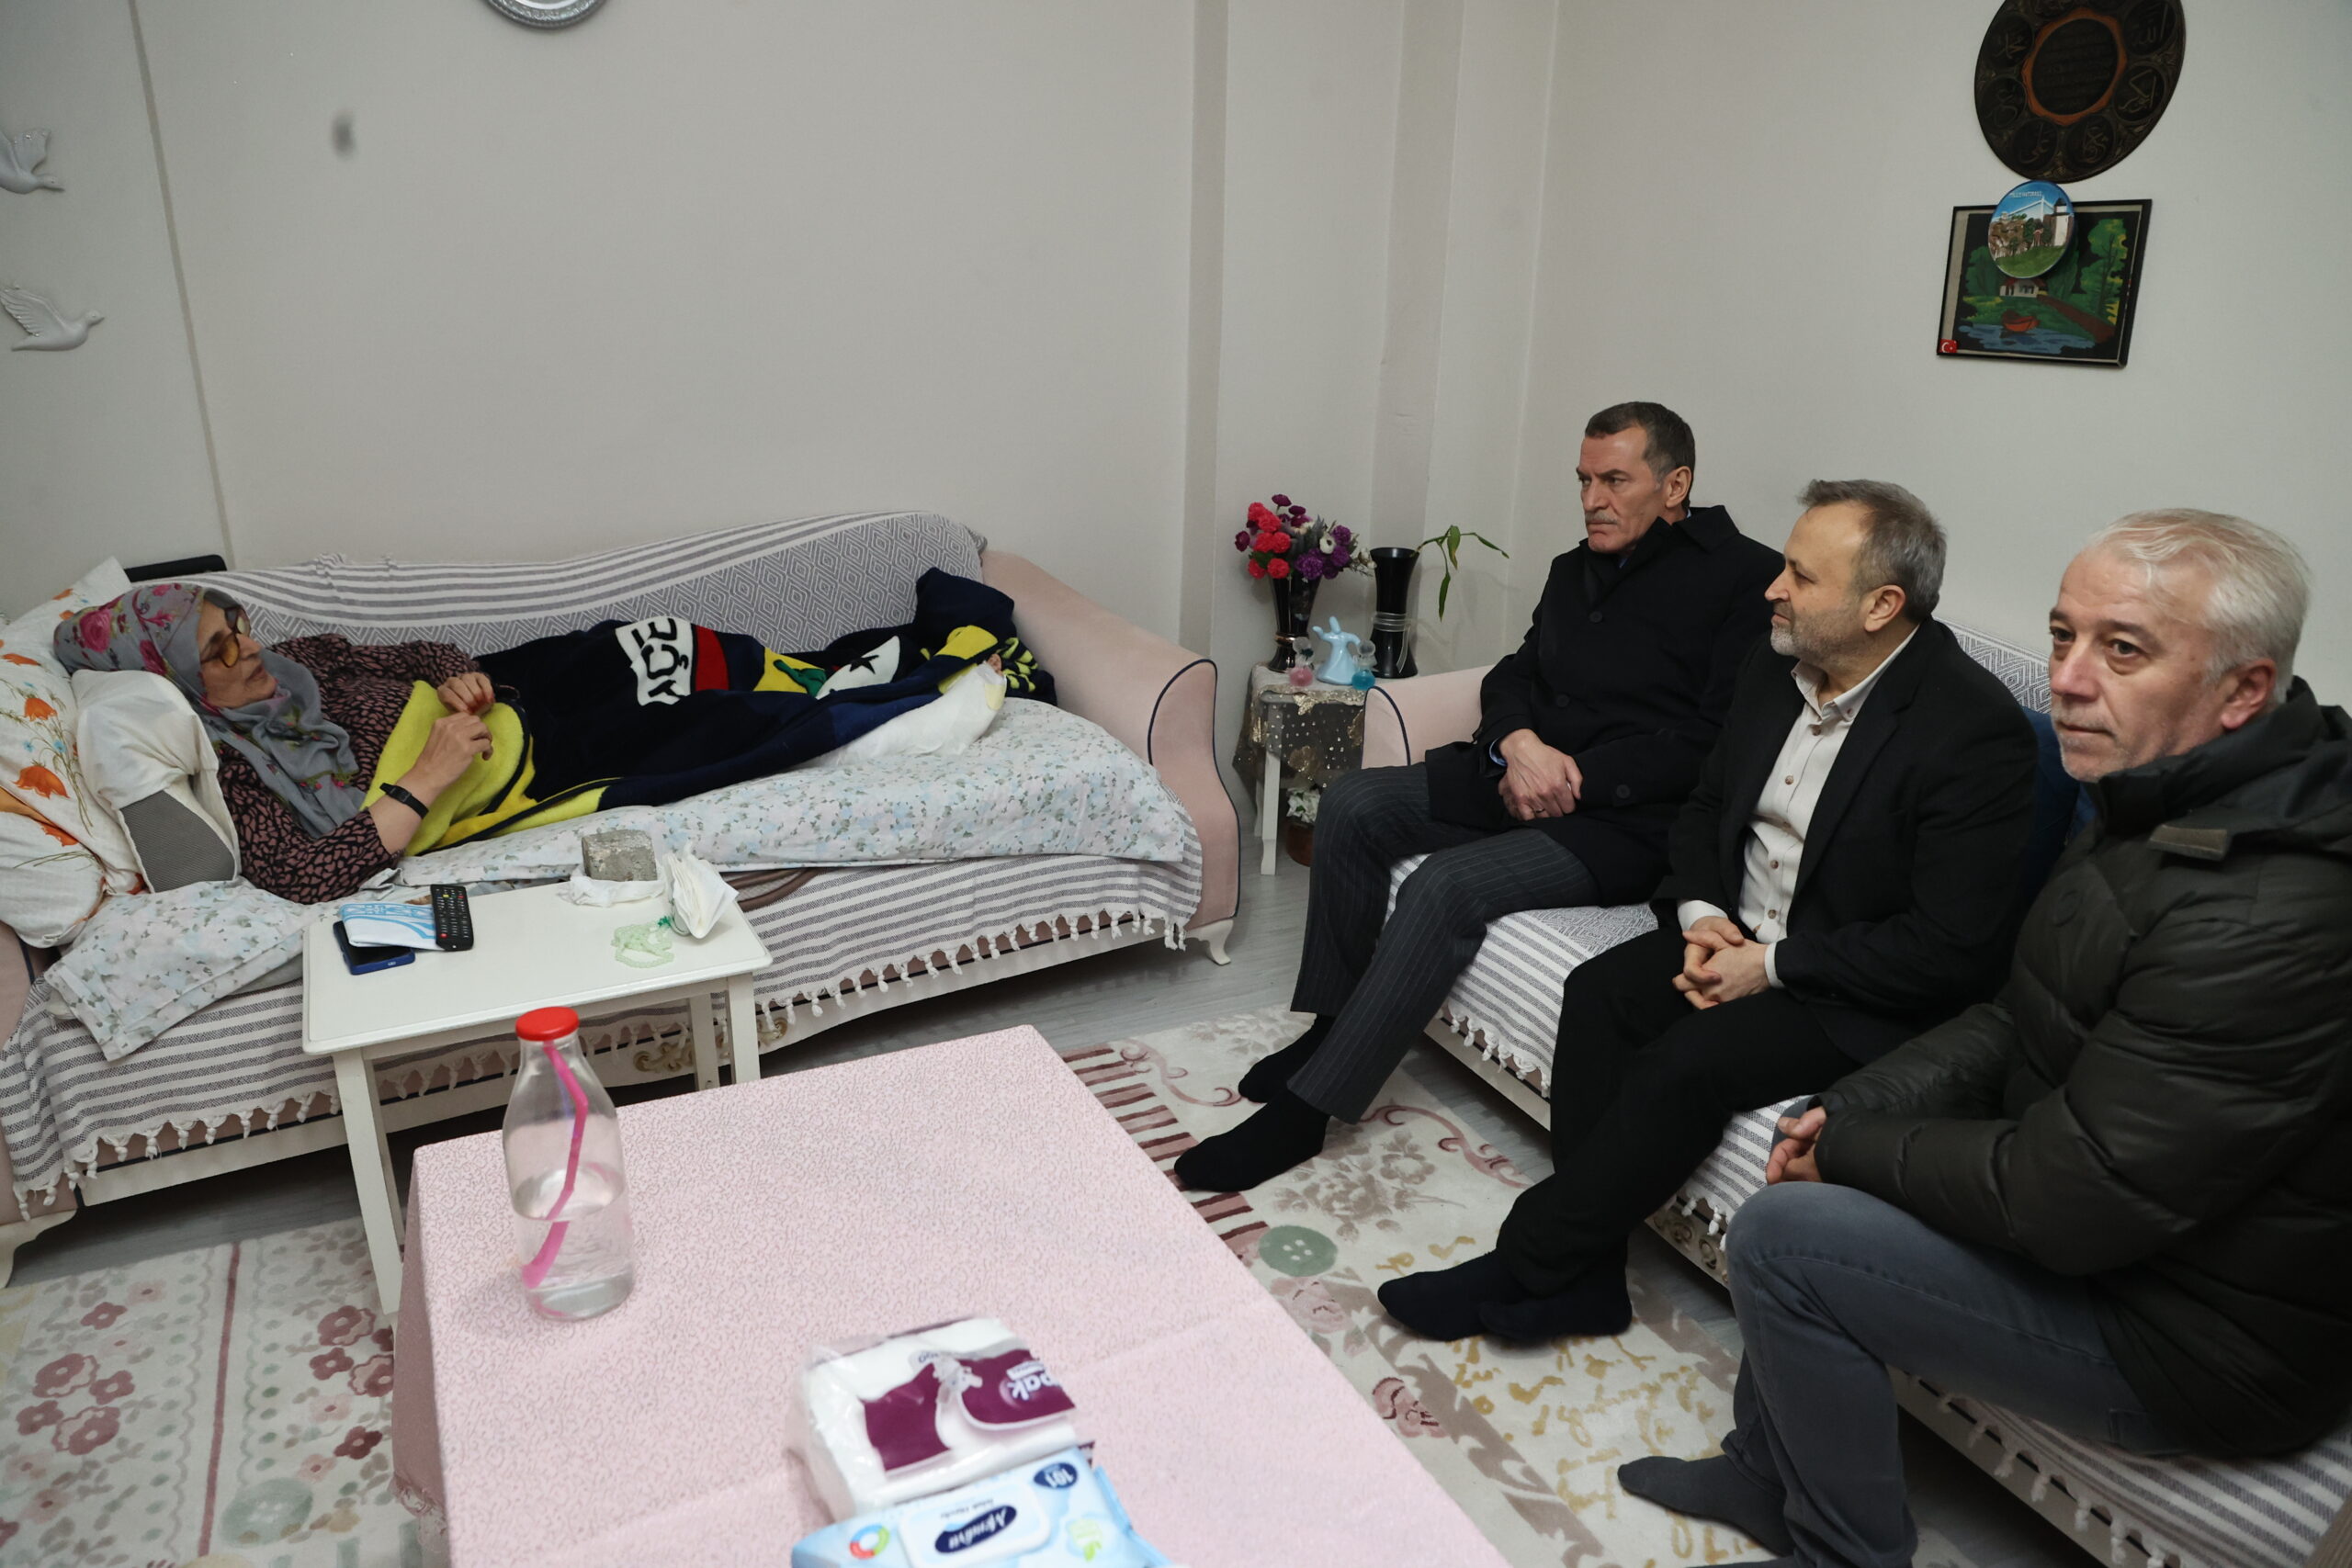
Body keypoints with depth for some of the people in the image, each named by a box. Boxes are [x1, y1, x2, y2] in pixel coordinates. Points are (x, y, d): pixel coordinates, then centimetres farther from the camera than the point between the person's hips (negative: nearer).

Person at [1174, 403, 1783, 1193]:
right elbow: (1515, 675, 16)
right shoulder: (1573, 570, 18)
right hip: (1528, 779, 8)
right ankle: (1329, 1029, -1)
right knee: (1352, 805, -11)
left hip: (1627, 818, -8)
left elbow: (1718, 738, -15)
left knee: (1445, 887, -29)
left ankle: (1303, 1111, -21)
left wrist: (1578, 777, -18)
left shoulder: (1745, 578, -7)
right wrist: (1517, 742, -9)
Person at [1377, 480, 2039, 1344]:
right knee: (1599, 991, -15)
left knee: (1686, 1063, -26)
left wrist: (1771, 965, -19)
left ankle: (1524, 1266, -10)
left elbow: (1953, 949, -22)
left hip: (1866, 995, -7)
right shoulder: (1774, 670, 3)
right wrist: (1700, 913, -5)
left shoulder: (1977, 728, -20)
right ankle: (1583, 1275, -10)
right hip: (1739, 936, 7)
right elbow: (1705, 807, 15)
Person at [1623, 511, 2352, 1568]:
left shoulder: (2266, 917, -33)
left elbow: (2066, 1204, -29)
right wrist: (1845, 1111, -4)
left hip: (2193, 1344, -9)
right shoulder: (2165, 802, 0)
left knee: (1782, 1234, -13)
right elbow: (2017, 1021, 9)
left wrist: (1845, 1150, -14)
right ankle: (1766, 1475, 27)